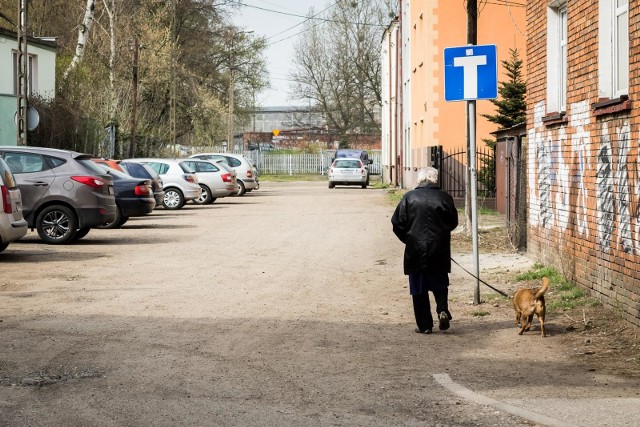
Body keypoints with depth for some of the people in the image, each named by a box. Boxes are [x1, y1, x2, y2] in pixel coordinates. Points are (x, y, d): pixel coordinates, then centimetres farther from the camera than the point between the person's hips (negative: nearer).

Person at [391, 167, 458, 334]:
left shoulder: (409, 197, -5)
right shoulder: (445, 198, -3)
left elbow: (397, 224, -3)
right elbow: (453, 223, 8)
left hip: (415, 251, -1)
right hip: (439, 251, 1)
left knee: (419, 289, 7)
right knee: (440, 285, 16)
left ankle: (424, 325, 6)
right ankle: (442, 309, -8)